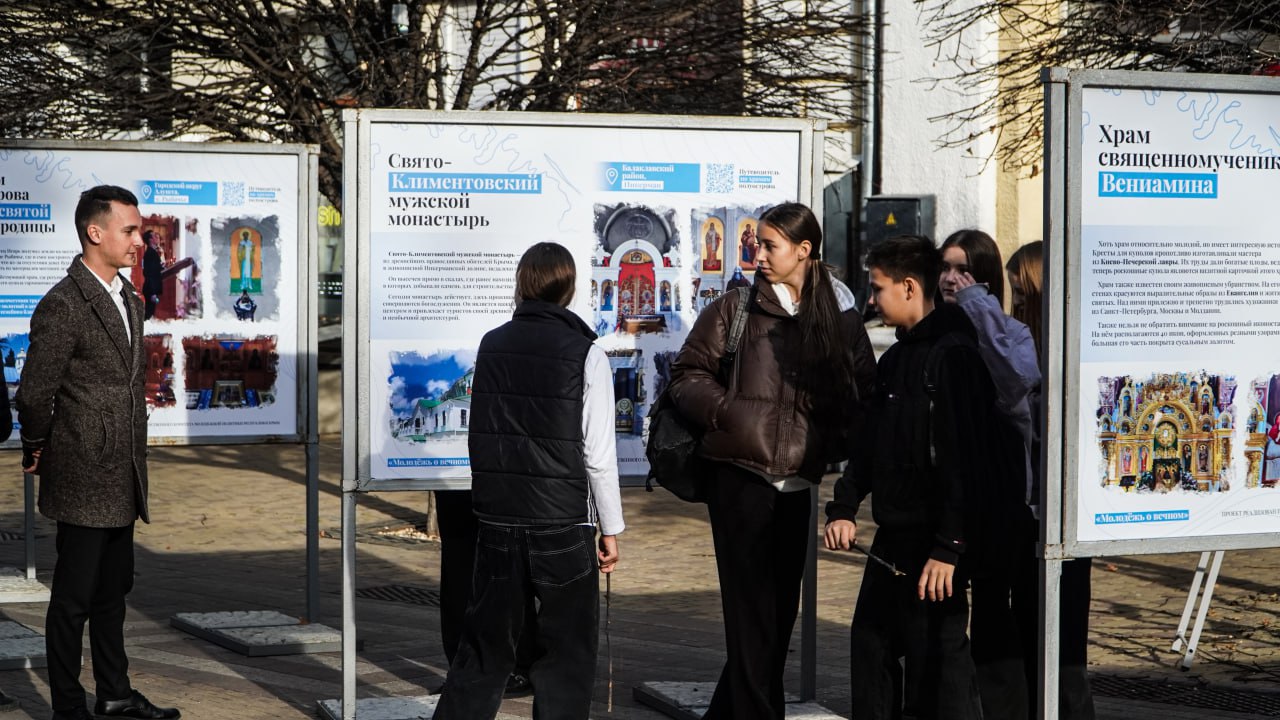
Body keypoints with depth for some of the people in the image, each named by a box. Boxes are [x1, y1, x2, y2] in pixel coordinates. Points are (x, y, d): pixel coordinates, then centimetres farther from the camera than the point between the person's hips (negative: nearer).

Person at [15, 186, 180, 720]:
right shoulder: (63, 305, -18)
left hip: (122, 482, 9)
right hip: (83, 480, -9)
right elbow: (34, 395, -18)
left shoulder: (128, 299, 12)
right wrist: (38, 450, -3)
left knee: (114, 590, 18)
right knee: (74, 597, 2)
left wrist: (135, 463, 16)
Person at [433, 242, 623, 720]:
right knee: (566, 654, 4)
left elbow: (482, 433, 11)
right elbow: (599, 454, -9)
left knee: (484, 646, 13)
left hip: (497, 520, 4)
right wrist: (610, 529, -1)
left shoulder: (491, 345, 5)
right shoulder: (585, 353, -8)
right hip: (564, 525, -4)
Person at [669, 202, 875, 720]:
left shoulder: (841, 318, 7)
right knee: (752, 615, -5)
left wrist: (836, 445, -1)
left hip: (797, 485, 4)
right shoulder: (735, 309, 1)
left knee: (780, 613, 11)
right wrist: (726, 412, -13)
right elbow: (687, 375, 2)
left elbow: (864, 393, 14)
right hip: (740, 478, -4)